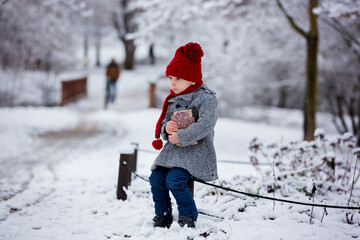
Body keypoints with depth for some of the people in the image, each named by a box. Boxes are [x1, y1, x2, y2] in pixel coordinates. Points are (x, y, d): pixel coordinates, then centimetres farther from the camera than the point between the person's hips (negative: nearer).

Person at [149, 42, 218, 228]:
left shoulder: (206, 98, -10)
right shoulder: (173, 99, 14)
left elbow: (205, 125, -23)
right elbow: (164, 122, 17)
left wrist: (180, 137, -24)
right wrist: (166, 128, -9)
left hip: (197, 149, -7)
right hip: (174, 149, 7)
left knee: (174, 180, -25)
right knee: (156, 178, -7)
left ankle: (188, 216, -7)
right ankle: (163, 217, 9)